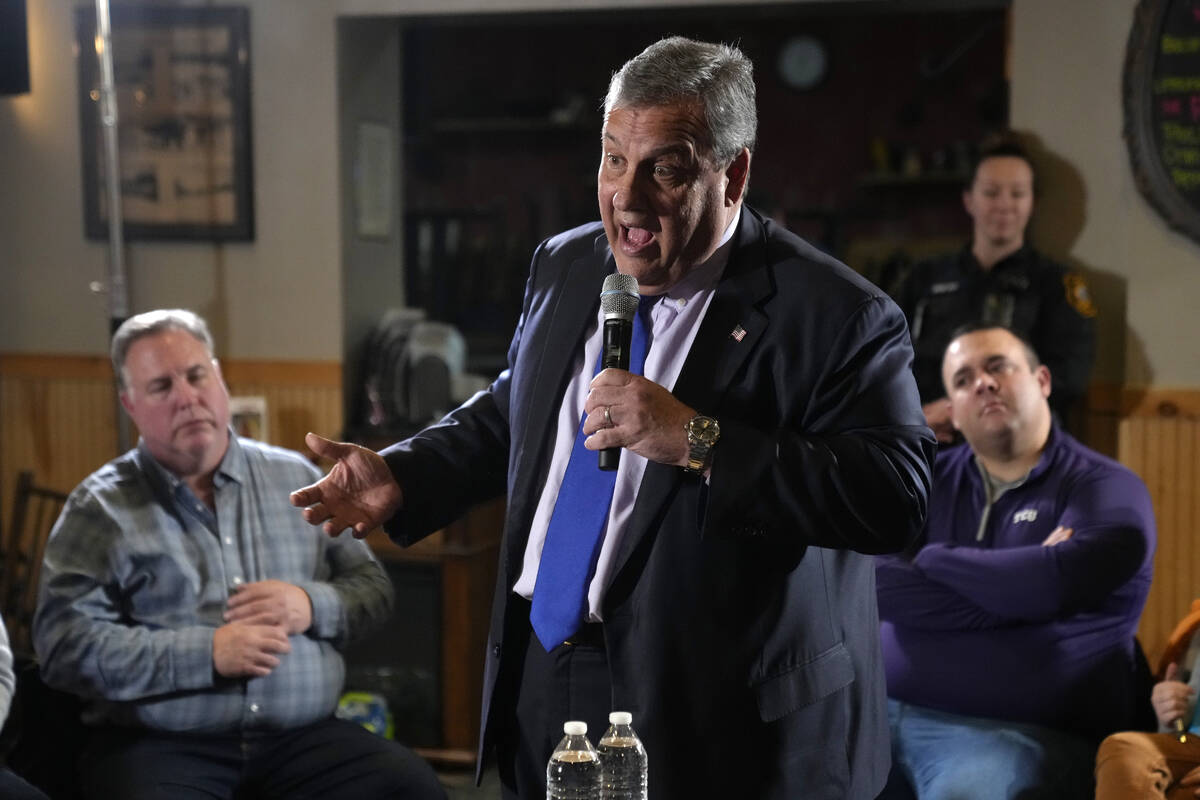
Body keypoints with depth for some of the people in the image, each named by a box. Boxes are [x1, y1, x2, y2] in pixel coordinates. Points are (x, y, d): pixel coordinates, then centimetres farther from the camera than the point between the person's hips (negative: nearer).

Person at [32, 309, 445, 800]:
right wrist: (208, 653, -14)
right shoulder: (101, 508, 3)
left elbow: (372, 585, 16)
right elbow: (64, 644, -7)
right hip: (160, 745, -3)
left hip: (304, 736, 3)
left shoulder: (297, 478, 13)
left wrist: (312, 606, -6)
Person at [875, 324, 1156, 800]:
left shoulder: (1105, 490, 1)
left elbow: (1049, 585, -18)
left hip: (1014, 731, -4)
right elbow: (870, 582, -3)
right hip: (880, 708, 4)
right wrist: (1013, 588, -9)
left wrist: (933, 559, -2)